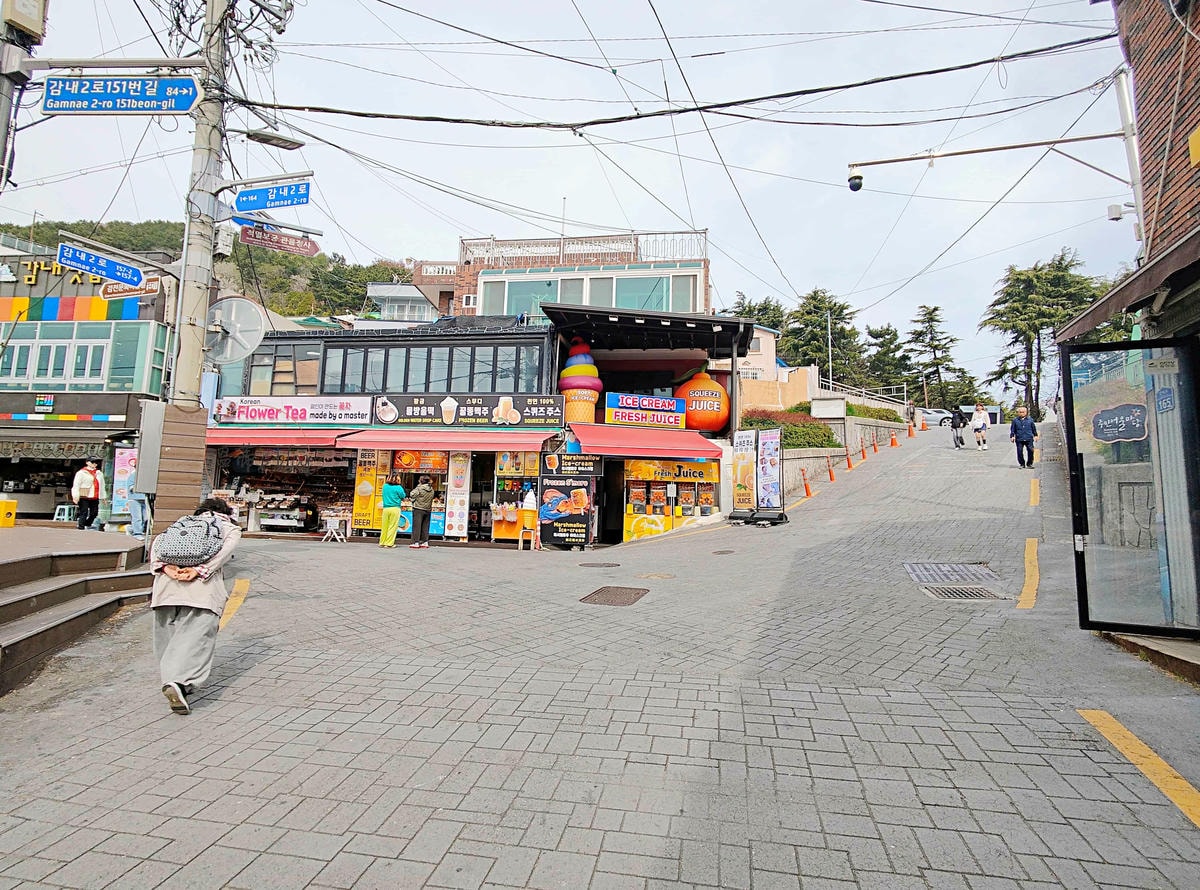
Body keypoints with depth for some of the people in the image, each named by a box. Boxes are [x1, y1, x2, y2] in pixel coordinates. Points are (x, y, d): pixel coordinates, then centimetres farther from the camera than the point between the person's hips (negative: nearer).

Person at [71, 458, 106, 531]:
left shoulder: (99, 473, 18)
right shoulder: (81, 473, 0)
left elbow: (102, 486, 22)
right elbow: (76, 485, -6)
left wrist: (103, 497, 21)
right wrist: (76, 496, -14)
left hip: (95, 498, 6)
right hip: (84, 497, -6)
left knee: (94, 512, 7)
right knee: (84, 513, -5)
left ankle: (88, 524, 26)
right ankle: (81, 527, 1)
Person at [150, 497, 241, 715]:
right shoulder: (231, 528, 22)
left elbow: (158, 541, 13)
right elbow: (226, 549, -1)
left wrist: (165, 566, 0)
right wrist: (200, 570, -9)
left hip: (168, 579, 4)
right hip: (203, 584, -4)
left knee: (167, 633, 17)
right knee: (197, 635, -8)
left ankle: (172, 679, 20)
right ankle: (179, 682, -26)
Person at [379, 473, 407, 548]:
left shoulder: (385, 486, 7)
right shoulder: (398, 487, -8)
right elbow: (403, 497, -1)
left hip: (385, 508, 5)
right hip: (395, 508, -4)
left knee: (385, 526, 11)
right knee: (392, 527, 2)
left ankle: (382, 542, 15)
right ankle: (389, 543, 3)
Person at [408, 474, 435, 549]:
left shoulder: (419, 488, -13)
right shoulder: (432, 490, 5)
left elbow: (412, 496, -8)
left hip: (418, 509, -6)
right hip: (428, 509, 6)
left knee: (417, 526, -2)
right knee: (425, 526, 11)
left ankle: (416, 542, -3)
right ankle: (425, 542, 12)